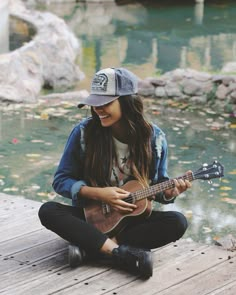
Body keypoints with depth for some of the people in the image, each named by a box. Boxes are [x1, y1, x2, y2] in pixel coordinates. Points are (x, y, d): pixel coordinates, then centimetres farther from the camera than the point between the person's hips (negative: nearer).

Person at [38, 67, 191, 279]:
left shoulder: (154, 137, -7)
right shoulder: (84, 132, -10)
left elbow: (158, 184, 4)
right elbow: (61, 180, -5)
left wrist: (170, 192, -20)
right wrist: (98, 193, -19)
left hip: (135, 217, 1)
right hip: (93, 215, 0)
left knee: (177, 222, -27)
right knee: (48, 211, -28)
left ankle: (89, 245, -26)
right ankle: (123, 252, -35)